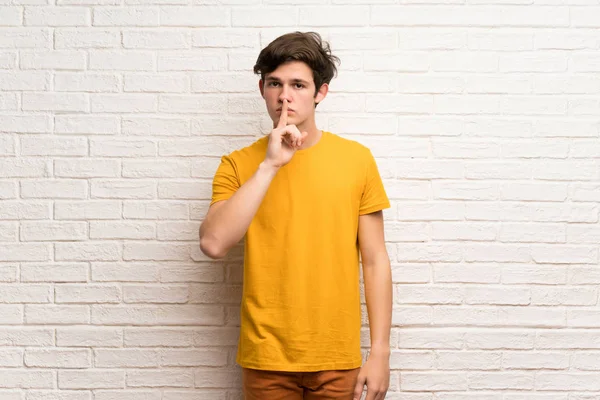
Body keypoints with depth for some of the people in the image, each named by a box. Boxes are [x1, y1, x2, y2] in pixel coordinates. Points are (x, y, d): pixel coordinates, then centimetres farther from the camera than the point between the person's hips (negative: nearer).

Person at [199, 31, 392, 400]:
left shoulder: (356, 158, -2)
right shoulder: (239, 165, -2)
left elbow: (375, 261, 0)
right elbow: (214, 244, -17)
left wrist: (381, 351, -2)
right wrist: (269, 165, -18)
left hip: (337, 357, 0)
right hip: (266, 356, 0)